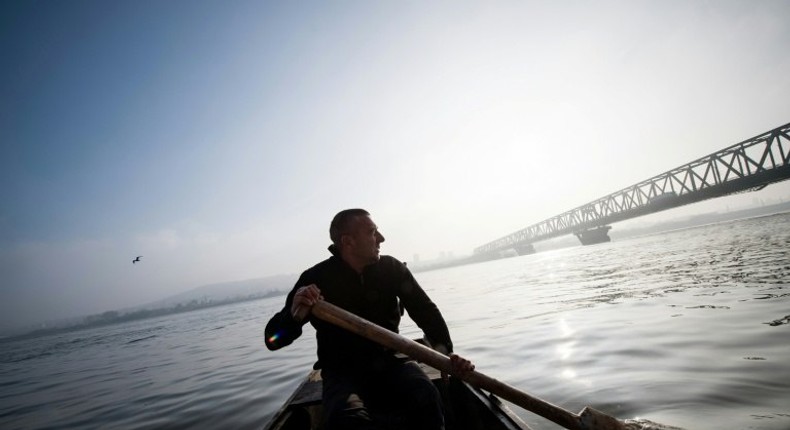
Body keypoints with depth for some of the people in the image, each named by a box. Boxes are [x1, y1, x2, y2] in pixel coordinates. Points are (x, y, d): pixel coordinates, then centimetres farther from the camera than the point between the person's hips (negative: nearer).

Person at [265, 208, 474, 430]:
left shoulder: (391, 268, -2)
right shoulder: (317, 278, -9)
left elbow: (425, 309, 2)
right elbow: (273, 339, -8)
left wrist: (444, 350, -17)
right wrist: (295, 315, -32)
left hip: (389, 363, 2)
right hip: (342, 372, -1)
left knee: (426, 397, -30)